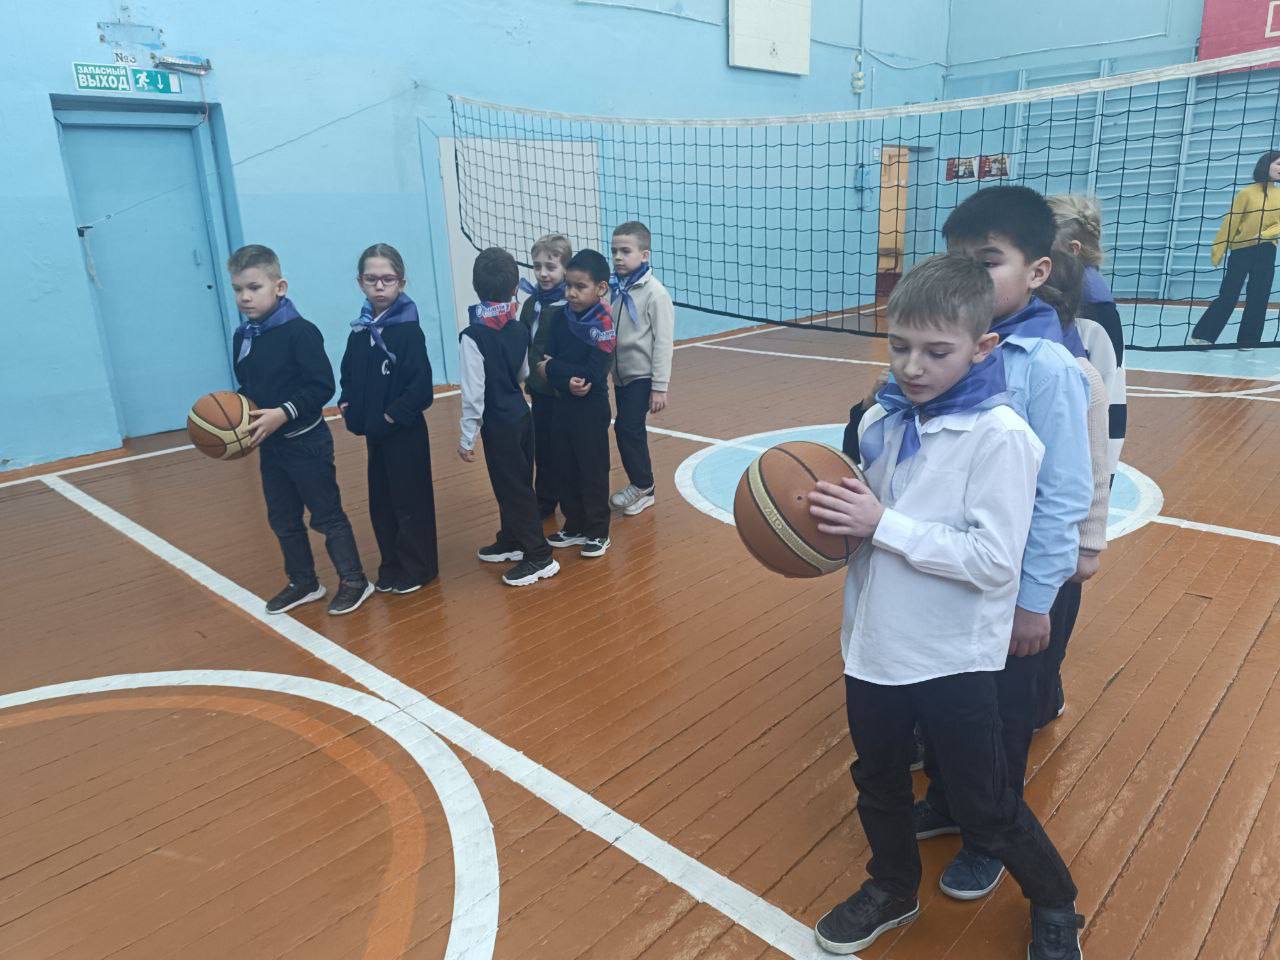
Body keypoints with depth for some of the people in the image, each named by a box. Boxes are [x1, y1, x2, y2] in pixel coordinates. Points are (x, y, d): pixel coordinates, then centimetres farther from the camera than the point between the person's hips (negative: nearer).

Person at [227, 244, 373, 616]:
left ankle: (354, 580, 16)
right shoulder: (242, 337, 6)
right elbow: (247, 389, 15)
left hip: (306, 442, -8)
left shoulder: (299, 331, -17)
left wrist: (284, 413, -26)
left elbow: (322, 386, -20)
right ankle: (303, 583, 31)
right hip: (269, 445, 8)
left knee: (326, 515, 3)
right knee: (282, 520, 16)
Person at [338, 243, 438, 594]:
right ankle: (392, 567, 29)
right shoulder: (360, 330, 5)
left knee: (410, 503, 4)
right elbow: (348, 372, 19)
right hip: (373, 433, 7)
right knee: (380, 504, 15)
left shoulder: (408, 329, -14)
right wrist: (347, 401, 4)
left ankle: (417, 569, 18)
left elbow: (420, 386, -20)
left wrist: (394, 414, -18)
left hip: (405, 433, -7)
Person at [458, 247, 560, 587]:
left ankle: (539, 557, 8)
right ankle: (511, 541, 36)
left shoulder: (473, 336, -19)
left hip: (499, 424, -7)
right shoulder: (519, 329, 0)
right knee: (515, 484, 19)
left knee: (513, 488, 1)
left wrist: (467, 437, -11)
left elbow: (474, 392, -19)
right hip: (522, 415, 7)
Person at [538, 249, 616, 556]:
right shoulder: (561, 317, 2)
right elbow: (547, 361, -2)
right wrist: (567, 381, -22)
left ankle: (598, 531, 20)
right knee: (564, 469, 14)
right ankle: (574, 526, 30)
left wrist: (552, 367, -13)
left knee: (593, 471, 5)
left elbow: (593, 375, -22)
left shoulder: (603, 324, -15)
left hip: (591, 410, -6)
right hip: (563, 405, 6)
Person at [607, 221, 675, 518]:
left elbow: (664, 341, -15)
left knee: (627, 427, -10)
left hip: (642, 376, -7)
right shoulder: (614, 289, 5)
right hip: (621, 374, 7)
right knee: (632, 430, 12)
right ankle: (642, 487, 25)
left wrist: (660, 386, -16)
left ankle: (641, 486, 8)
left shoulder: (654, 291, -14)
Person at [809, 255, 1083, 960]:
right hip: (875, 643, 6)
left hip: (953, 657, -6)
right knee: (877, 782, 23)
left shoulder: (999, 435, -19)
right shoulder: (883, 418, -1)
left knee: (986, 809, 12)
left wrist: (882, 524, -25)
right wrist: (838, 519, -9)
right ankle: (893, 889, 49)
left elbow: (994, 560, -24)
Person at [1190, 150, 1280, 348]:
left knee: (1258, 298, 3)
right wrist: (1218, 250, -9)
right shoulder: (1247, 192, -4)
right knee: (1228, 296, -5)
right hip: (1241, 250, -4)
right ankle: (1202, 335, 2)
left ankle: (1248, 341, 10)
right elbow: (1230, 222, -6)